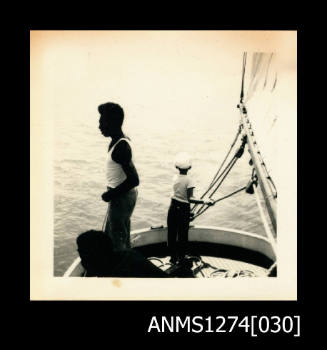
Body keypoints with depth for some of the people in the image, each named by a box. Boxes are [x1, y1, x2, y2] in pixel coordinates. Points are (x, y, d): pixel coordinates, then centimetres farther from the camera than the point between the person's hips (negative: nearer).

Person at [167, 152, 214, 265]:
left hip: (173, 208, 4)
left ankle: (173, 257, 21)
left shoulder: (175, 177, -3)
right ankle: (181, 258, 19)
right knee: (183, 235, 10)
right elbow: (190, 199, -23)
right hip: (184, 209, -4)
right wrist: (205, 202, -27)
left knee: (172, 233, 13)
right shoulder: (189, 180, -17)